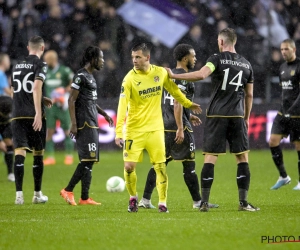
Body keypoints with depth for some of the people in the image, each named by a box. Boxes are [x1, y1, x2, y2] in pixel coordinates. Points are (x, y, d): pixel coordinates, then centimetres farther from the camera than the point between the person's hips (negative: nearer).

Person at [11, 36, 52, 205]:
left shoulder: (17, 65, 16)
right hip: (34, 115, -4)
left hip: (17, 115, 4)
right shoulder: (40, 64, -3)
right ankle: (37, 194, 16)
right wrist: (38, 113, -22)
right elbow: (36, 87, -18)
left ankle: (19, 194, -16)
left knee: (20, 153, -4)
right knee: (38, 154, 9)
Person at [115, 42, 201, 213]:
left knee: (160, 166, -2)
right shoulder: (130, 78, -12)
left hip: (155, 128, 2)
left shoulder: (160, 73, -2)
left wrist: (188, 104, 26)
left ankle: (163, 202, 8)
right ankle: (133, 198, 18)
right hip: (134, 130, -2)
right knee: (129, 166, -6)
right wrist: (119, 132, -24)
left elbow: (174, 90, 17)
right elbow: (122, 105, -17)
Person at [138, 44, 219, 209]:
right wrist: (180, 129, -22)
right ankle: (197, 201, 3)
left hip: (165, 126, 9)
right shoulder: (183, 77, -12)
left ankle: (146, 199, 7)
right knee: (189, 165, -2)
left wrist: (188, 116, 27)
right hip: (179, 126, -9)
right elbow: (177, 104, -20)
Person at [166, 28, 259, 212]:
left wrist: (173, 76, -15)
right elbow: (249, 95, 14)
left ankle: (204, 202, -4)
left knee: (210, 158, -1)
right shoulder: (246, 64, 11)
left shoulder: (218, 59, -3)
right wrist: (246, 118, 24)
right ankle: (243, 202, 2)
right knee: (242, 158, 7)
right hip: (237, 116, 3)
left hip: (217, 115, -3)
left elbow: (201, 75, -21)